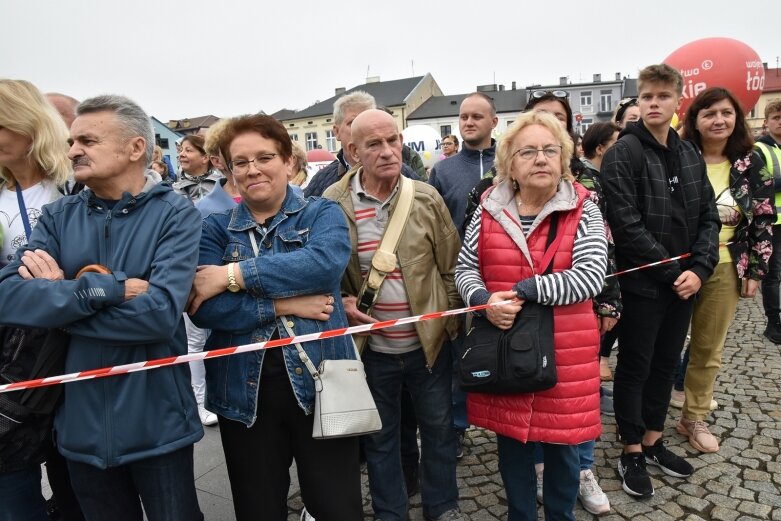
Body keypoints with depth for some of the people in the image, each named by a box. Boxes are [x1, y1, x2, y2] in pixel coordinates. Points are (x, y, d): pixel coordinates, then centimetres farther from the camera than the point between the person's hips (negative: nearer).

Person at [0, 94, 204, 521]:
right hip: (82, 421, 4)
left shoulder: (175, 215, -10)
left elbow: (160, 312, -23)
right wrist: (108, 288, -22)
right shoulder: (58, 216, 3)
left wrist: (57, 299, -14)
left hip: (156, 422, -4)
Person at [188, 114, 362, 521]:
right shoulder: (215, 227, 5)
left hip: (318, 381, -2)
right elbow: (204, 307, -10)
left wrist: (233, 274, -20)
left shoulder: (322, 213, 2)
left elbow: (324, 262, -22)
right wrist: (285, 305, -18)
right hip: (243, 390, 2)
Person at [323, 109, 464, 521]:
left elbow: (451, 265, 2)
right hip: (371, 346, -1)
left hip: (429, 341, 1)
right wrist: (342, 301, -14)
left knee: (438, 426, 18)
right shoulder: (332, 204, -8)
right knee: (380, 435, 18)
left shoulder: (427, 197, -5)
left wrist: (452, 320, 1)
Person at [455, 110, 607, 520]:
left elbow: (590, 276, -15)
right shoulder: (490, 208, 1)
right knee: (510, 440, 17)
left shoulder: (582, 209, -5)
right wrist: (485, 300, -16)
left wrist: (524, 290, -20)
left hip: (564, 351, -2)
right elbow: (465, 268, 4)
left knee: (561, 443, 14)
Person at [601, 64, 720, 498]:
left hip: (684, 281, 6)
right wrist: (671, 271, -15)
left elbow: (708, 218, 8)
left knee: (666, 365, 16)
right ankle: (633, 452, 21)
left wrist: (699, 269, -7)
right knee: (635, 367, 6)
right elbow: (626, 225, -18)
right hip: (642, 283, -6)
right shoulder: (623, 153, -10)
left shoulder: (691, 155, 10)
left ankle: (654, 441, 33)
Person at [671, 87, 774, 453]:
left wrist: (756, 270, 2)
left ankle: (693, 419, 28)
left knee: (708, 350, 12)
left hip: (725, 269, 3)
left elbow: (764, 220, 6)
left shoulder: (751, 163, 2)